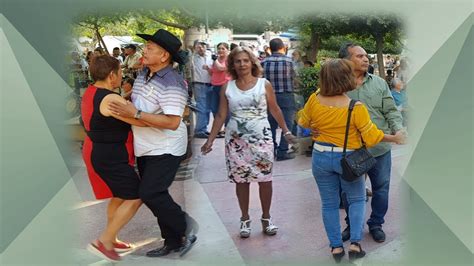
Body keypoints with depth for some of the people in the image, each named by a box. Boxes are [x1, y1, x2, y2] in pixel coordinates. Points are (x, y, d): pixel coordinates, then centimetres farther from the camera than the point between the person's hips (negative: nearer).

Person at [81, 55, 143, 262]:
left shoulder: (91, 92, 6)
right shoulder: (111, 99, -25)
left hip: (99, 152, 10)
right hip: (109, 157, -10)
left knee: (119, 196, 21)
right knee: (135, 197, -1)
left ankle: (110, 240, 33)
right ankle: (103, 242, 5)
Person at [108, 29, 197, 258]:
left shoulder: (172, 83, -23)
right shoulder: (143, 74, 5)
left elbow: (172, 122, -31)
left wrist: (135, 114, -30)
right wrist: (123, 105, 4)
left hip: (166, 149, -9)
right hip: (145, 148, 9)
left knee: (150, 193, -15)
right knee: (155, 195, 13)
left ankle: (185, 229, 7)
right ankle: (172, 241, 28)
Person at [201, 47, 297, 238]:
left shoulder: (264, 84, -2)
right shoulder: (227, 88, 2)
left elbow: (275, 110, 6)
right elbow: (221, 116, 4)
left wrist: (286, 132, 6)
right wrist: (210, 140, 1)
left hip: (261, 138, -1)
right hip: (236, 140, 1)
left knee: (265, 179, 1)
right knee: (241, 180, 6)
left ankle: (266, 218, 20)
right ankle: (245, 219, 22)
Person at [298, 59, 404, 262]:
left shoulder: (314, 100, -10)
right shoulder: (356, 107, -19)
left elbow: (303, 122, 7)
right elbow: (372, 136, -11)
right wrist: (394, 138, 5)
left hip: (321, 157, 3)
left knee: (329, 203, 15)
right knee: (357, 200, 19)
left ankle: (336, 246, 22)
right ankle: (355, 243, 12)